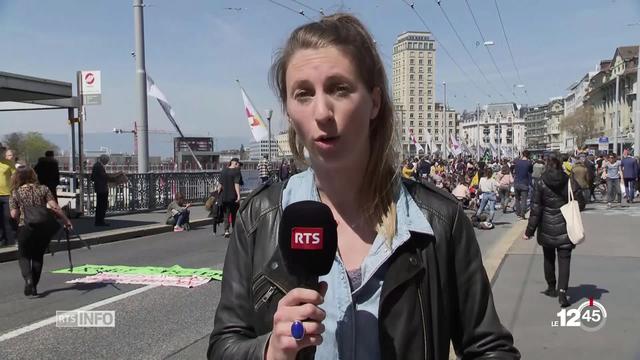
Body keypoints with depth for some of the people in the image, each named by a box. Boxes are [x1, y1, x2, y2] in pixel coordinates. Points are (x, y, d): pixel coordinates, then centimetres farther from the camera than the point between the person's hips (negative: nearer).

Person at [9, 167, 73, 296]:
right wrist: (66, 220, 0)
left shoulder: (15, 193, 1)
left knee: (24, 256, 12)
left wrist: (21, 219, 16)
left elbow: (14, 214, -5)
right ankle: (34, 286, 18)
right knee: (38, 256, 15)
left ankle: (28, 280, -11)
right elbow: (54, 207, -6)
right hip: (44, 227, 2)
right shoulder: (43, 189, 2)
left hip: (25, 228, -2)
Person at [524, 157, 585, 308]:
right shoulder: (570, 182, -4)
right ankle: (562, 291, -13)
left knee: (549, 258, 18)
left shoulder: (540, 184, -7)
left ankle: (552, 288, 30)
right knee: (564, 260, 1)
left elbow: (535, 210, -8)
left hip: (547, 229, 0)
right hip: (565, 229, 0)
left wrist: (529, 231, -3)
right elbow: (581, 204, 1)